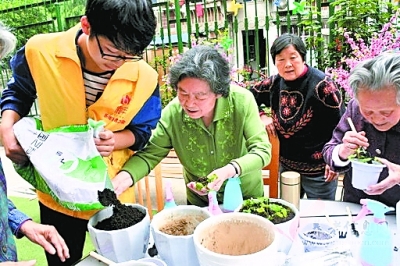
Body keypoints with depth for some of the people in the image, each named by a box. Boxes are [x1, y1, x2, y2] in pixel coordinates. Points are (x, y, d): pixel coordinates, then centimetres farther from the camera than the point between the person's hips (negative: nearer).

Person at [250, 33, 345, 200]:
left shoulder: (321, 85, -18)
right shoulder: (274, 83, -2)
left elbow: (341, 123, -14)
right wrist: (261, 116, -4)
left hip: (319, 171, -5)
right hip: (286, 166, 5)